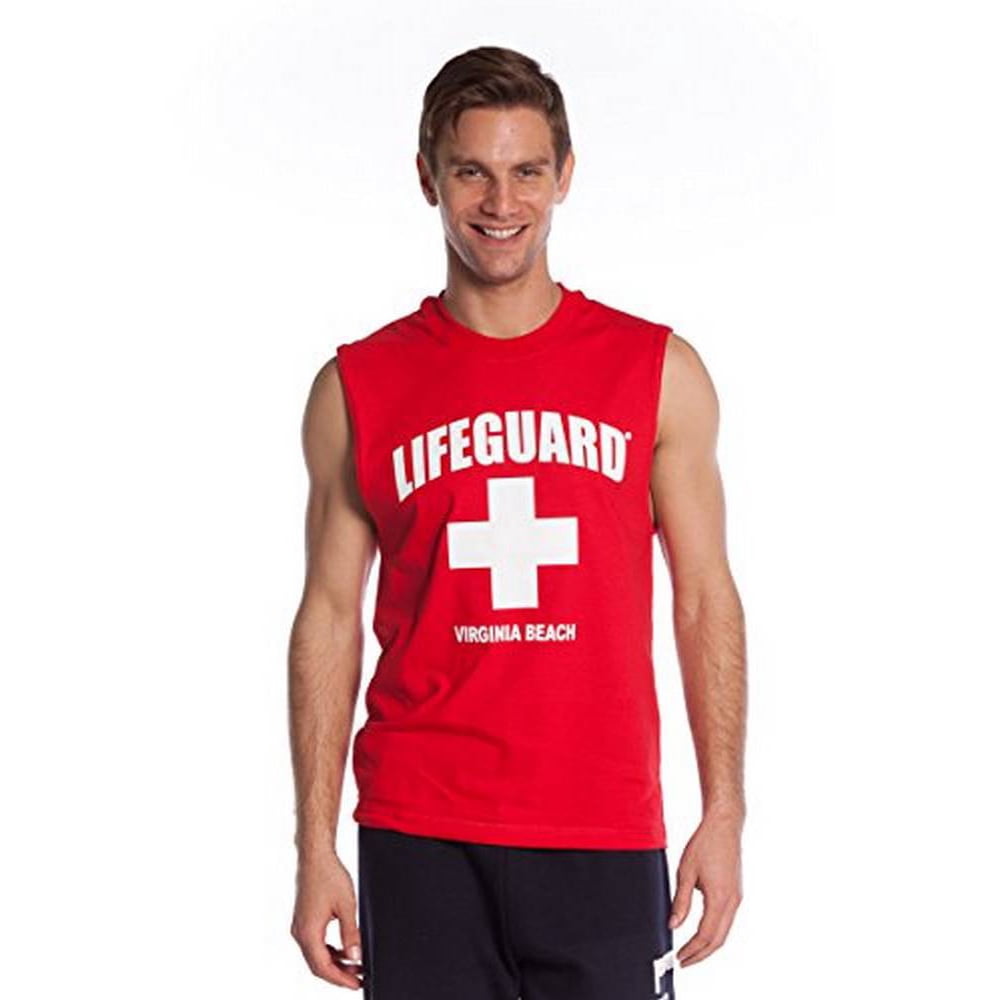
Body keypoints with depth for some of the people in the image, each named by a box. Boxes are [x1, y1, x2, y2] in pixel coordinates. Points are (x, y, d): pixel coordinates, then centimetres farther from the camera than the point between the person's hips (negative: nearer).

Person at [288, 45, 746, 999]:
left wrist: (723, 814, -1)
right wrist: (315, 847, 2)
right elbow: (330, 618, 6)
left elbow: (705, 603, 6)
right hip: (418, 845, 0)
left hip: (605, 842, 0)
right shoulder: (356, 390, 5)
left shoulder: (657, 372, 5)